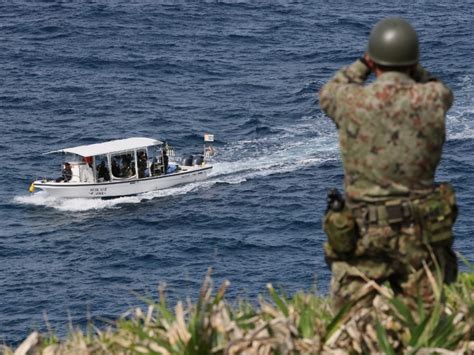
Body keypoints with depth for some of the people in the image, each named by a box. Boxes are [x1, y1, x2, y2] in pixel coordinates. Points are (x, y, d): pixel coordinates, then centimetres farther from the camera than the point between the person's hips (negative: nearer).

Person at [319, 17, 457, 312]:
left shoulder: (353, 100, -8)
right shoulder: (432, 99, -5)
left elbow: (328, 94, 17)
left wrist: (363, 64, 26)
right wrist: (414, 70, 21)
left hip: (362, 235, -1)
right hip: (422, 234, 2)